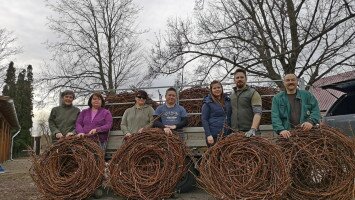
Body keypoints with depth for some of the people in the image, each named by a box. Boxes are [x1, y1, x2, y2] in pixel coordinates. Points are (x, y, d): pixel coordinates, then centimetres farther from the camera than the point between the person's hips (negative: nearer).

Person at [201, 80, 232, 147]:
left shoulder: (227, 100, 12)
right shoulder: (208, 103, -2)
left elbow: (231, 116, 18)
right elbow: (204, 120, -5)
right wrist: (208, 135, -13)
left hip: (227, 134, 4)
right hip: (214, 135, -4)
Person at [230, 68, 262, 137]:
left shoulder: (253, 93, -1)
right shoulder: (231, 95, 15)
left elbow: (257, 113, -12)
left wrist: (253, 129, -25)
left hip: (248, 132, -4)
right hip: (234, 132, 4)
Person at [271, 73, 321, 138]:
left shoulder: (307, 95, 14)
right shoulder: (277, 98, 8)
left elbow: (316, 109, 7)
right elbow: (275, 117, -2)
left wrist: (311, 121, -13)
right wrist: (281, 130, -18)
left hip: (306, 131, 1)